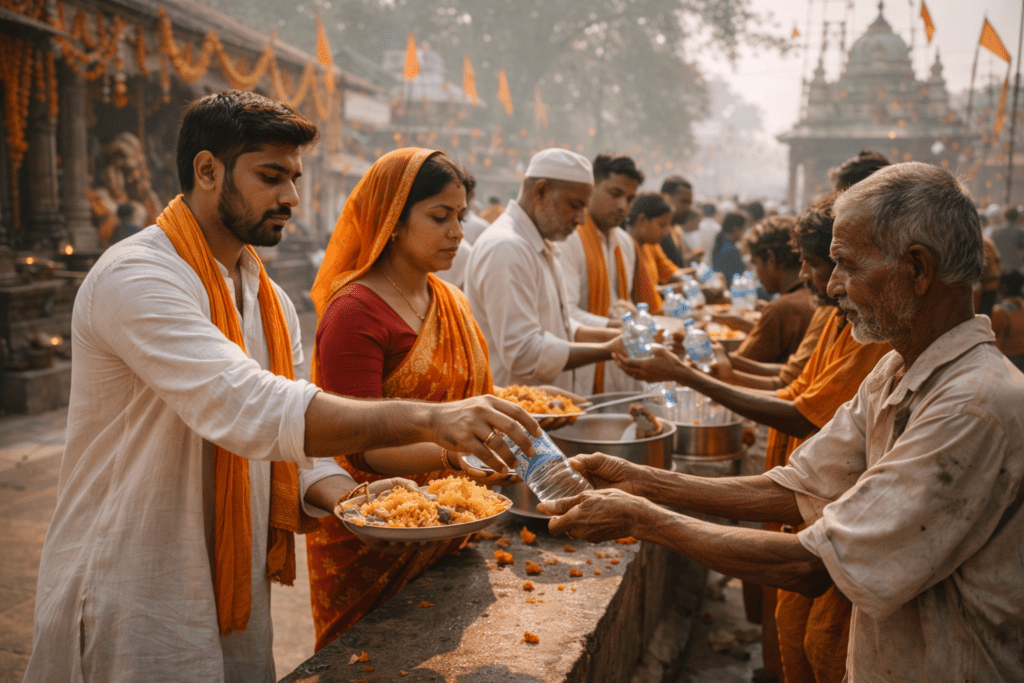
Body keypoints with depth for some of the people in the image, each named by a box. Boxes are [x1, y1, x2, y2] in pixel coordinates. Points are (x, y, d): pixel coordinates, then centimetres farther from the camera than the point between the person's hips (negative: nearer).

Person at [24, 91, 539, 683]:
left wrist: (350, 497, -11)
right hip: (135, 615, -7)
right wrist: (427, 420, -38)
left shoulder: (273, 303, 8)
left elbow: (291, 450, 9)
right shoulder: (135, 279, -19)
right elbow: (249, 410, -33)